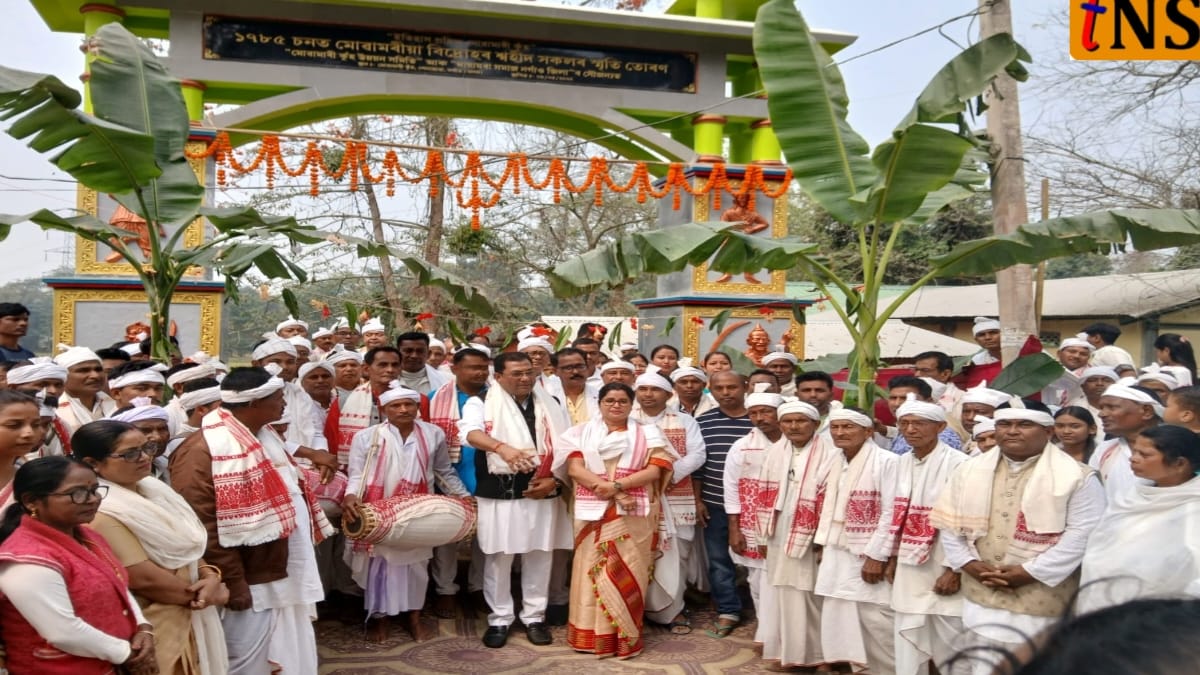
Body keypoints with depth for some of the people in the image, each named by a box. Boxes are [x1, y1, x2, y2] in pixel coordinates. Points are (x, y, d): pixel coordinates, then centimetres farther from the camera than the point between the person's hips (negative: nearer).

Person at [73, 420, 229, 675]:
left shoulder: (152, 489, 5)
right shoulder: (101, 513, -21)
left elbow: (190, 545, 11)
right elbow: (143, 579, -23)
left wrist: (210, 576, -9)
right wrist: (203, 593, -12)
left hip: (190, 618, 8)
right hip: (155, 629, -8)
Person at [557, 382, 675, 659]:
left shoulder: (647, 433, 9)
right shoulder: (582, 432, 10)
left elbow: (655, 469, -3)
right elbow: (574, 467, -3)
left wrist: (617, 485, -14)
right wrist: (610, 489, -14)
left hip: (633, 516, -1)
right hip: (593, 514, 1)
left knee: (626, 574, -1)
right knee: (593, 571, 2)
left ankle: (624, 636, 10)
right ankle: (592, 634, 12)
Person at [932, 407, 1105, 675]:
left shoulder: (1077, 476, -8)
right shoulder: (970, 470, 5)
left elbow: (1082, 533, -13)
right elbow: (949, 523, 9)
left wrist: (1030, 572, -16)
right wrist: (969, 563, -5)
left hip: (1041, 597, -4)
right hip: (982, 594, 4)